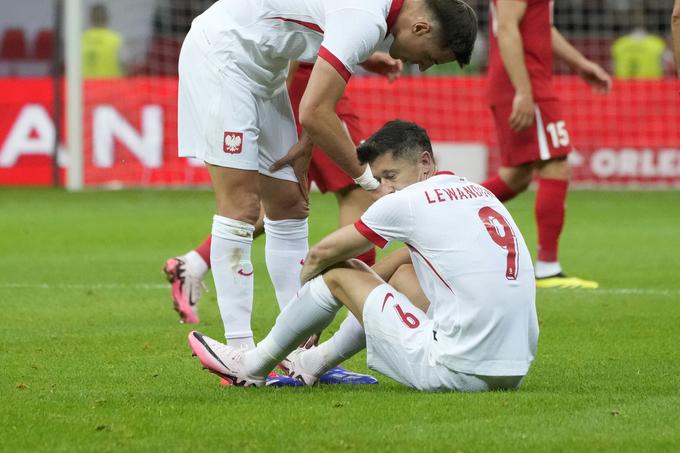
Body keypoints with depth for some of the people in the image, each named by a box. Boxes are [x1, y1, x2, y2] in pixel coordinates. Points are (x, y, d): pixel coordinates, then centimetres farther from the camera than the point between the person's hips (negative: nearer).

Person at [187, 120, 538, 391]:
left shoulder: (408, 201, -5)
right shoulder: (478, 193, 16)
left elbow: (323, 253, 9)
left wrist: (305, 280, 29)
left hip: (458, 373, -8)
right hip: (515, 371, 8)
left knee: (336, 273, 8)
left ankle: (254, 366, 28)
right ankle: (313, 363, 46)